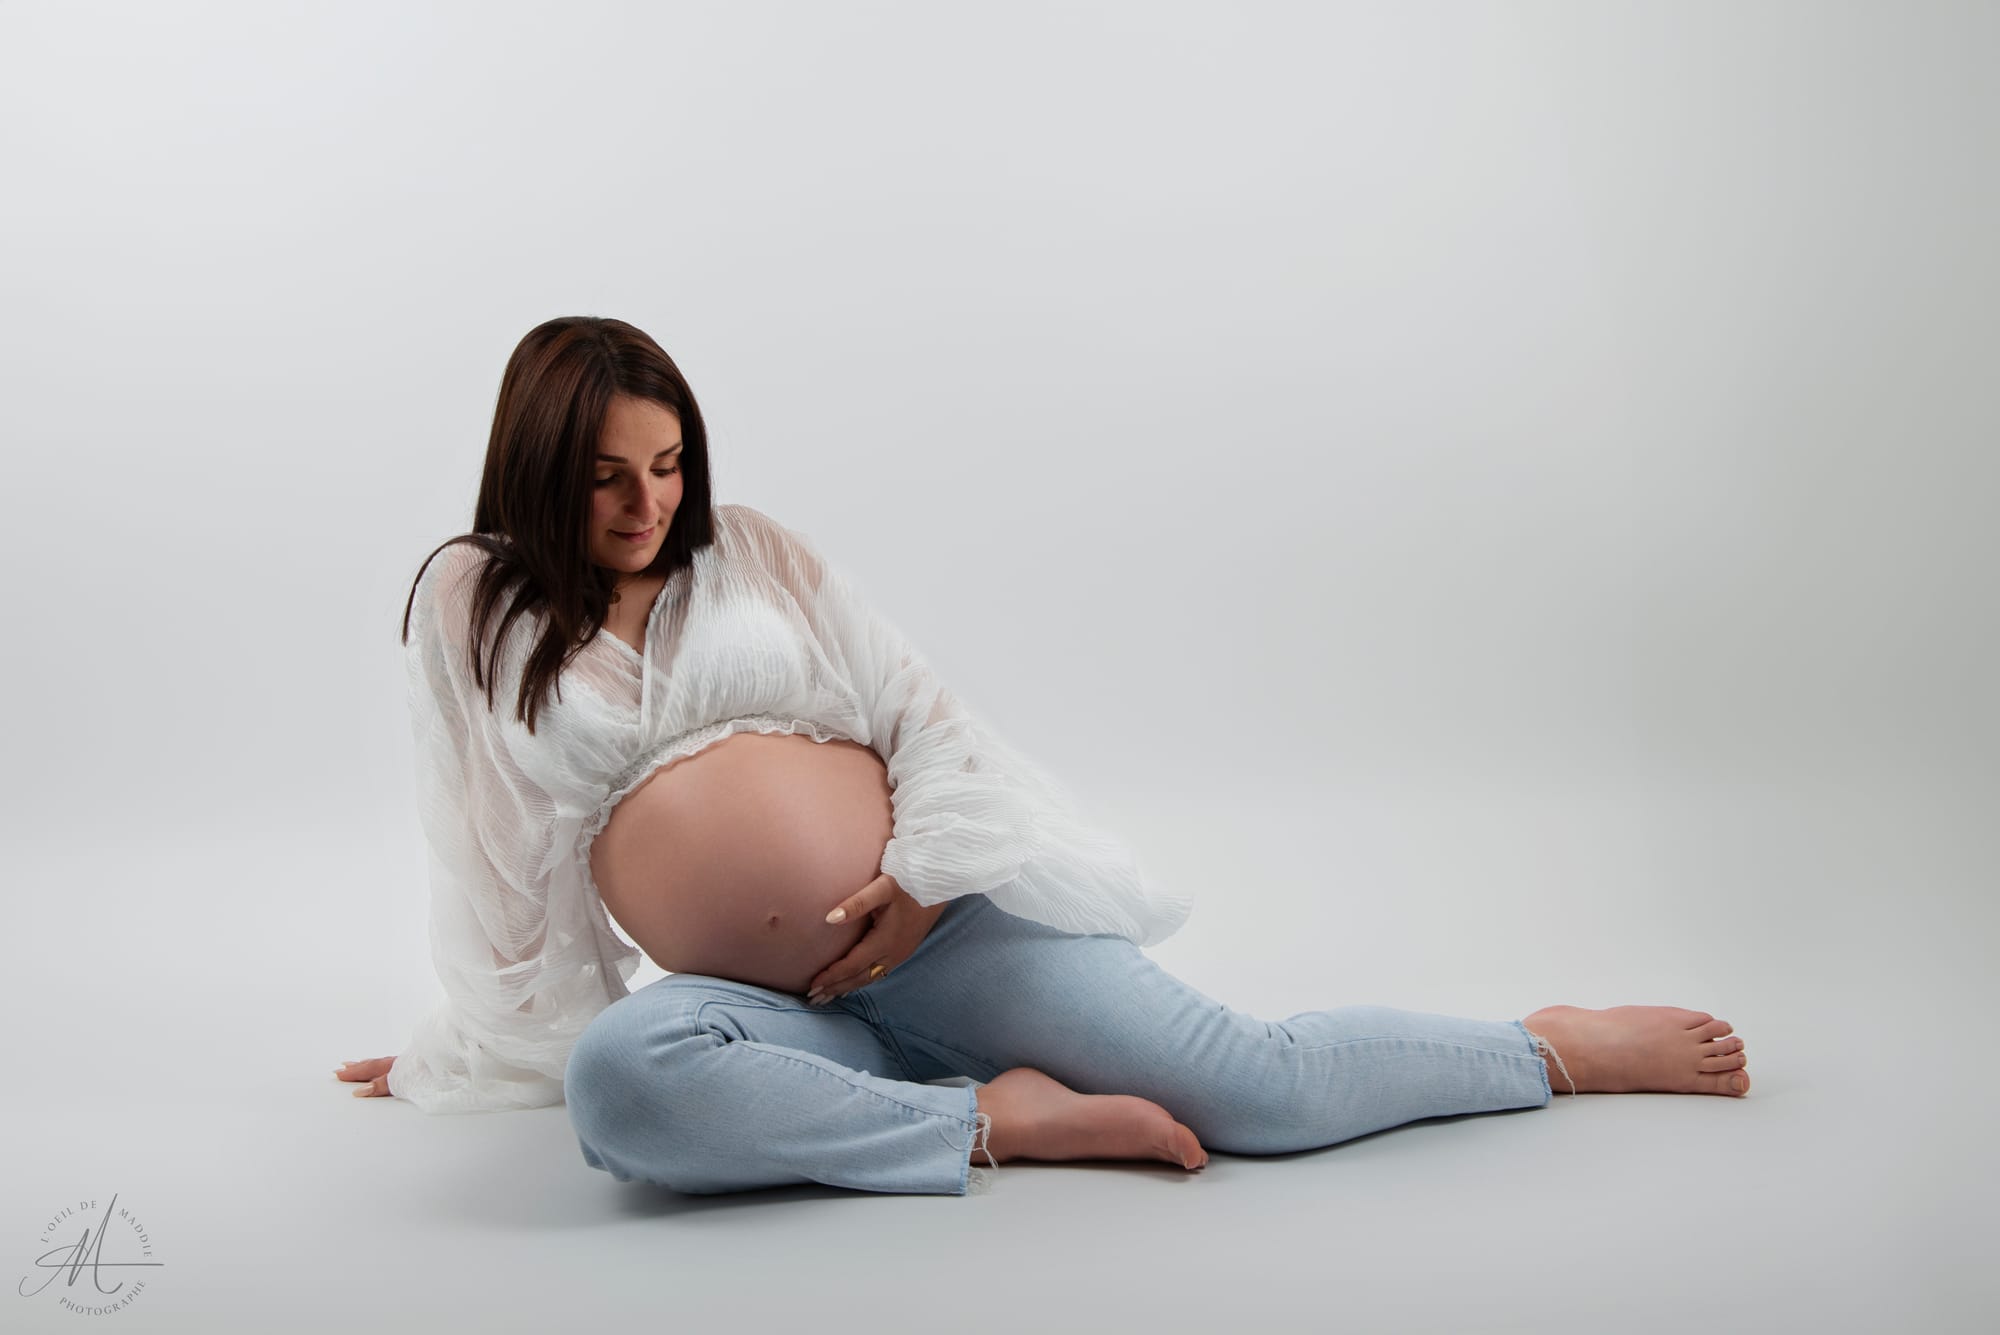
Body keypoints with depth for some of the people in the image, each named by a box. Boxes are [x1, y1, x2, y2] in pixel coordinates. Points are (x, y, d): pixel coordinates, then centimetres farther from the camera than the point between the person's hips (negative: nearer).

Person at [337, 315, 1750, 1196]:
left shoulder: (757, 554, 8)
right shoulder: (469, 608, 8)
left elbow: (919, 710, 6)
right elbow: (494, 847, 12)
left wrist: (929, 869, -10)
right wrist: (488, 1046, 15)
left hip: (939, 925, 0)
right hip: (773, 1005, 1)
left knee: (1255, 1087, -10)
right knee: (617, 1084, -36)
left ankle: (1563, 1045, 13)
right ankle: (997, 1118, -23)